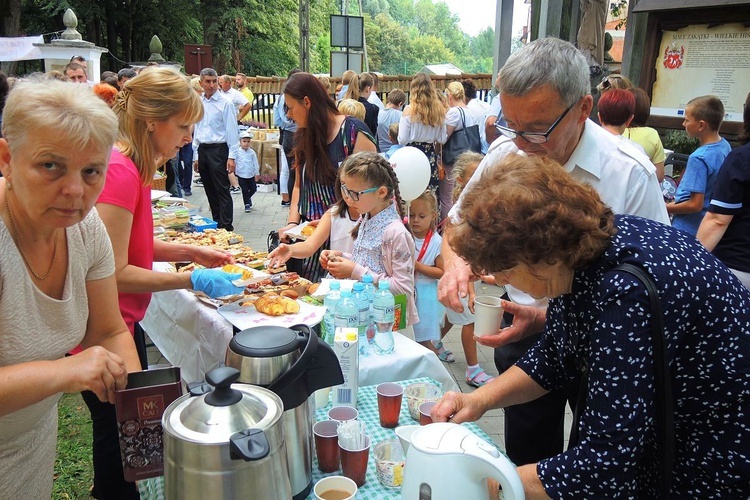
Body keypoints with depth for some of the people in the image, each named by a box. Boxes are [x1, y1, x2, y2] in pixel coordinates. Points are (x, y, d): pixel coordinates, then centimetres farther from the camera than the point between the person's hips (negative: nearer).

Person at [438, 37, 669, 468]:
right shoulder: (505, 152, -8)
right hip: (521, 335, 3)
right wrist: (456, 263, -16)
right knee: (525, 465, 20)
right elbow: (459, 221, 7)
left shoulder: (631, 174, -20)